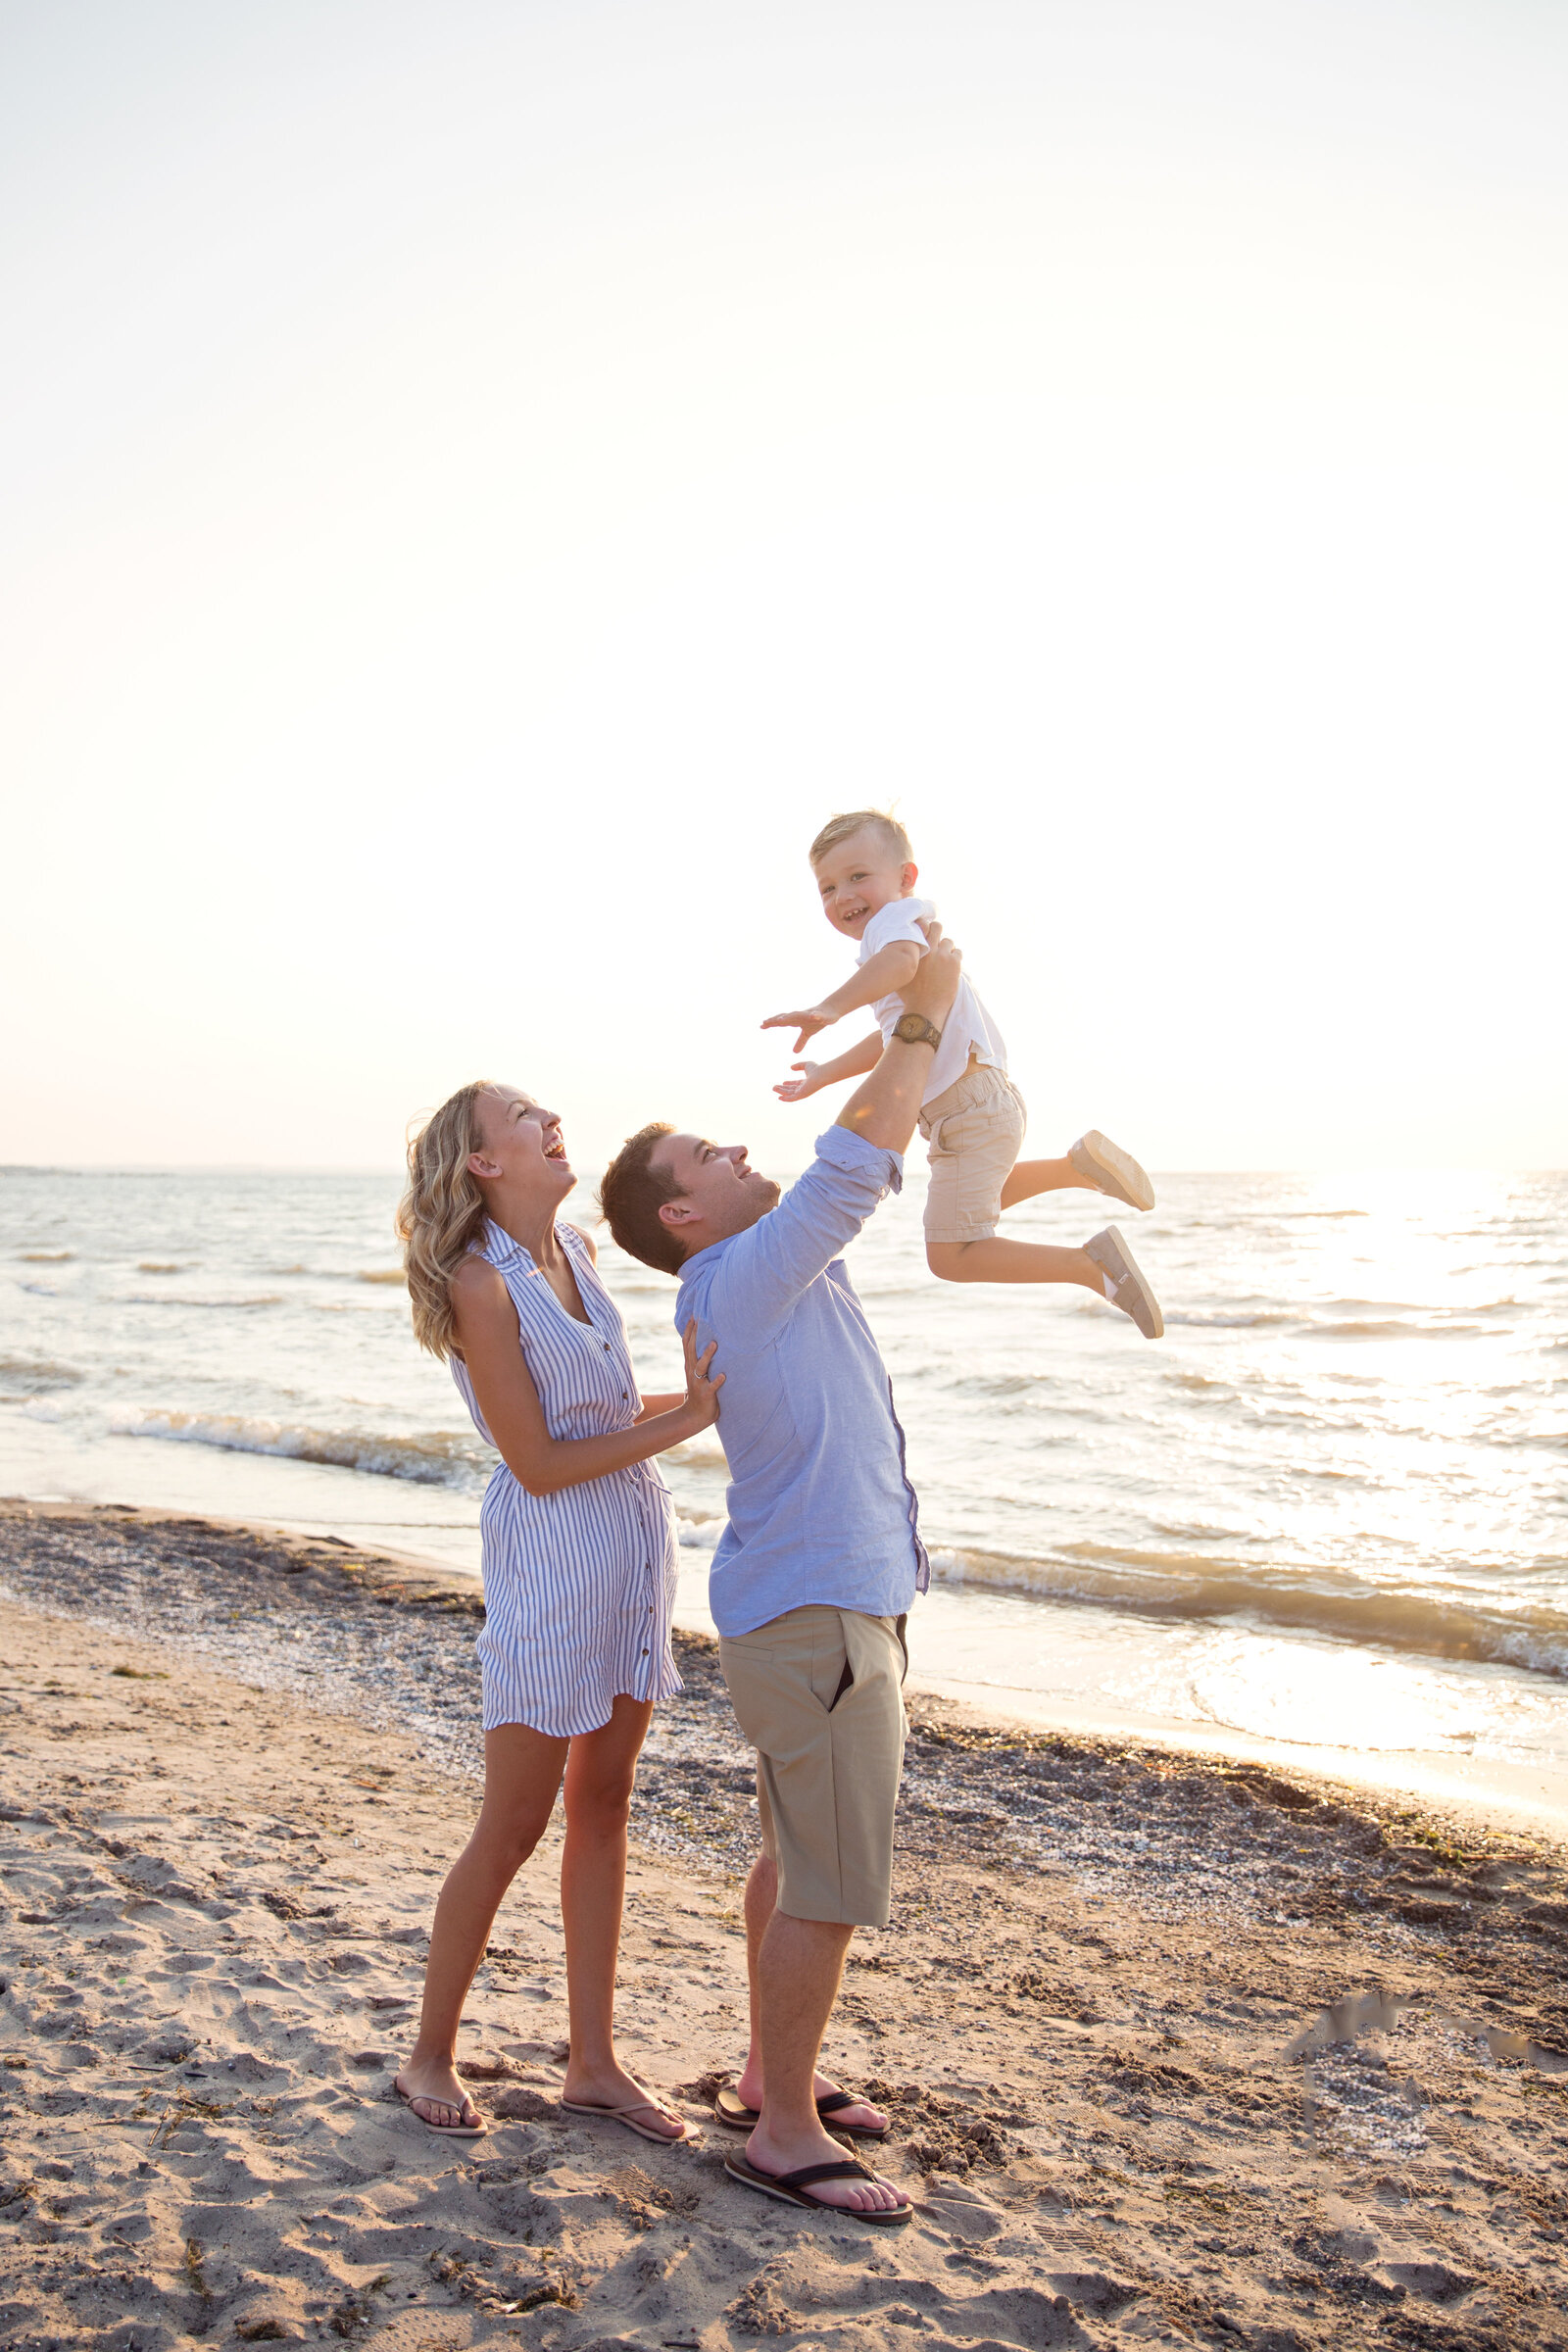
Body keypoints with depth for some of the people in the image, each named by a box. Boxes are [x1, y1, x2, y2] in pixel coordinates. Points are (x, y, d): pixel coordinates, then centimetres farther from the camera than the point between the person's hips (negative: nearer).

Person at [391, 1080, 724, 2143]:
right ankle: (431, 2058, 25)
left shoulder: (576, 1247, 7)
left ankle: (594, 2064, 26)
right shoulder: (483, 1285, -17)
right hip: (552, 1556, -7)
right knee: (512, 1828, 4)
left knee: (603, 1808, 14)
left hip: (635, 1545, 8)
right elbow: (539, 1464, -17)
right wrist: (683, 1421, -17)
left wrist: (703, 1390, 5)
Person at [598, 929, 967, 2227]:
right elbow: (852, 1164, -23)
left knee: (799, 1855, 20)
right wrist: (925, 1016, -14)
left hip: (824, 1598, 10)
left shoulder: (778, 1267, 11)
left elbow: (867, 1165, 17)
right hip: (815, 1616, -10)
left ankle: (773, 2075, 34)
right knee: (835, 1885, -1)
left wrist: (907, 1021, 7)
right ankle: (784, 2135, 13)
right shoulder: (738, 1280, -17)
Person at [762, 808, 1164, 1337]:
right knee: (972, 1206, 36)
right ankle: (1077, 1164, 23)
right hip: (984, 1104, 11)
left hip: (972, 1113, -11)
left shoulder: (894, 918, -14)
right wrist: (826, 1074, 36)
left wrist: (831, 1007, -54)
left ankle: (1095, 1264, -7)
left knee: (951, 1256, -8)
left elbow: (900, 959, -41)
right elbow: (891, 1035, 31)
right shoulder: (921, 936, 19)